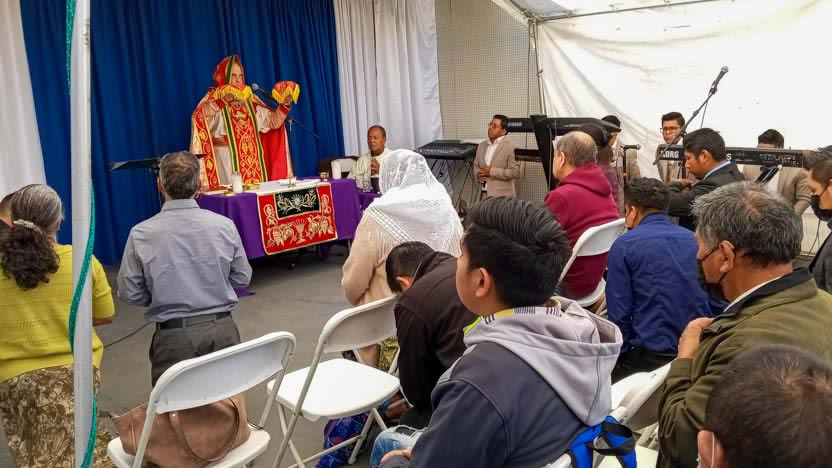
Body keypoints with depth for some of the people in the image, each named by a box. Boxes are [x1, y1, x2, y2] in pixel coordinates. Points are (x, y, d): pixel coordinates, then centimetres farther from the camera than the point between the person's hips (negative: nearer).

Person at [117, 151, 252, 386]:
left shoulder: (141, 234, -6)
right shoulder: (225, 226, -3)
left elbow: (129, 293, 2)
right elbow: (242, 278, 7)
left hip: (173, 336, -1)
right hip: (221, 330, 1)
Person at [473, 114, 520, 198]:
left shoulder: (511, 147, -6)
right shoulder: (482, 146, 15)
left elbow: (515, 172, -13)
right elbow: (476, 166, 22)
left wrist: (492, 172, -15)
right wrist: (478, 175, -1)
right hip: (484, 194, 6)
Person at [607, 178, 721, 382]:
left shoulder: (624, 246, -5)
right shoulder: (697, 241, 8)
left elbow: (619, 312, -7)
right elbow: (719, 303, 10)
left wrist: (619, 356, 4)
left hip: (651, 354, -5)